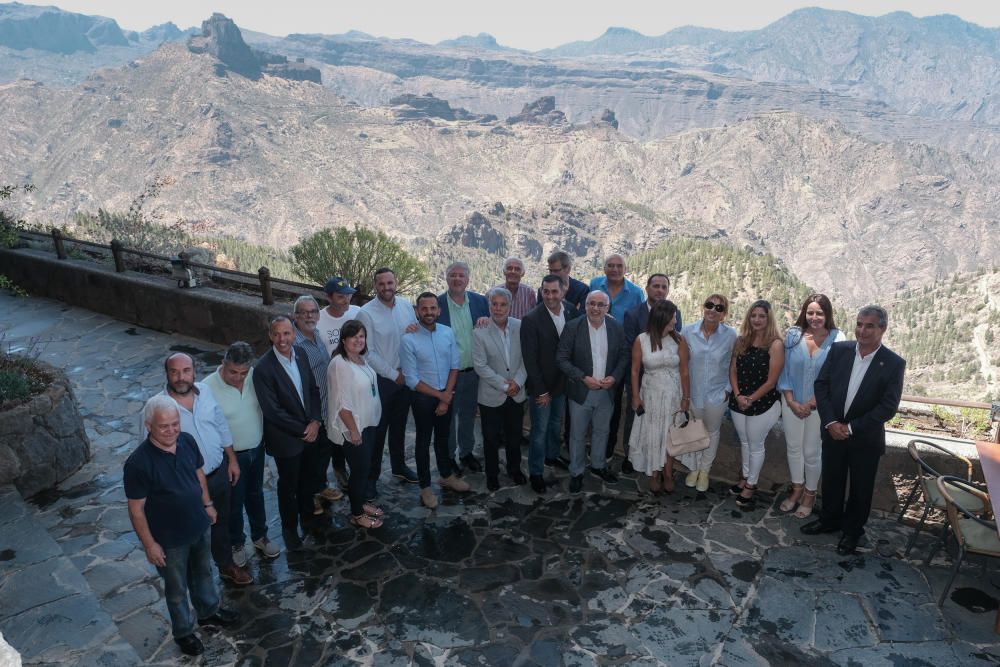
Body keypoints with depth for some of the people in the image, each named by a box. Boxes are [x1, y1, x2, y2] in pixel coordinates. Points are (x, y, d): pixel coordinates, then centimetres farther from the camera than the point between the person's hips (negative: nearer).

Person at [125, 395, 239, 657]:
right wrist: (149, 544, -14)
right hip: (169, 539, -5)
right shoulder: (138, 463, -29)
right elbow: (136, 509, -20)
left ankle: (209, 611, 53)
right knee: (177, 588, 18)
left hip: (199, 526, 5)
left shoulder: (187, 441, -13)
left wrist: (207, 505, 13)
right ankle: (183, 632, 43)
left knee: (203, 572, 28)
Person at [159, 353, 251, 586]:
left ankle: (226, 565, 47)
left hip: (219, 472, 4)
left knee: (221, 523, 24)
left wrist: (232, 460, 8)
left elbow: (222, 426, 5)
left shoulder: (205, 391, -8)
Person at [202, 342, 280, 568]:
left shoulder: (254, 377, -14)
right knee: (234, 503, 16)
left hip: (257, 449, 4)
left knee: (255, 495, 24)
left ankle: (260, 536, 45)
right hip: (231, 455, -4)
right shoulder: (208, 388, -27)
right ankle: (236, 543, 40)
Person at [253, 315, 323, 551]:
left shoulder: (300, 354, -6)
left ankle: (307, 516, 50)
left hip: (310, 431, 6)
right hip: (286, 439, -6)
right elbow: (273, 412, -23)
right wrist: (303, 431, -16)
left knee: (307, 479, 25)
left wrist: (315, 421, -10)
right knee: (288, 486, 15)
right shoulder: (263, 369, -25)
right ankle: (290, 529, 38)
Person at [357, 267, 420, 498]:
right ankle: (371, 477, 20)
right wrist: (394, 374, -12)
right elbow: (368, 353, -16)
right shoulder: (366, 313, -15)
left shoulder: (406, 305, -1)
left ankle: (399, 466, 39)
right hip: (381, 379, -5)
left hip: (405, 376, 5)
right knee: (377, 429, 5)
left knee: (399, 426, 20)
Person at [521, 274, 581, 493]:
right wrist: (541, 391, -16)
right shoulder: (531, 319, -23)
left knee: (556, 423, 25)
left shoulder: (571, 311, -7)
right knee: (540, 430, 7)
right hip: (541, 385, -5)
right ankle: (535, 473, 24)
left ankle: (552, 455, 48)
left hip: (563, 381, 5)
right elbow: (529, 359, -19)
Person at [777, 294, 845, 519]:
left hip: (818, 406, -2)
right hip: (792, 403, 3)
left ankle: (810, 494, 30)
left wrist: (811, 403, -11)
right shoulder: (793, 335, -5)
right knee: (793, 448, 15)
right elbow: (785, 370, -2)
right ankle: (797, 489, 35)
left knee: (811, 452, 9)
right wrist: (791, 401, -8)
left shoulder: (836, 339, -11)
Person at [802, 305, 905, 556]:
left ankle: (852, 530, 34)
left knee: (860, 487, 14)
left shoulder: (894, 363, -14)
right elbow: (821, 385, -4)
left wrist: (851, 428, -18)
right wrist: (830, 422, -14)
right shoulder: (838, 350, -6)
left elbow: (888, 406, -16)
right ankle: (830, 520, 40)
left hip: (866, 438, -2)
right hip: (833, 431, 3)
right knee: (831, 480, 19)